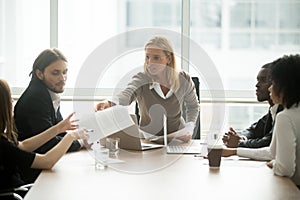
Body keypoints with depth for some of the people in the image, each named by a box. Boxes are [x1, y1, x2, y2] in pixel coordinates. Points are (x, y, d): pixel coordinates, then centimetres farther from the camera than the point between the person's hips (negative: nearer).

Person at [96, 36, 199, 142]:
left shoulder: (183, 80, -6)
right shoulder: (141, 80, -14)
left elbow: (193, 106, 13)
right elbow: (126, 94, -37)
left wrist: (189, 129, -3)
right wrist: (109, 104, -58)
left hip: (178, 139, 1)